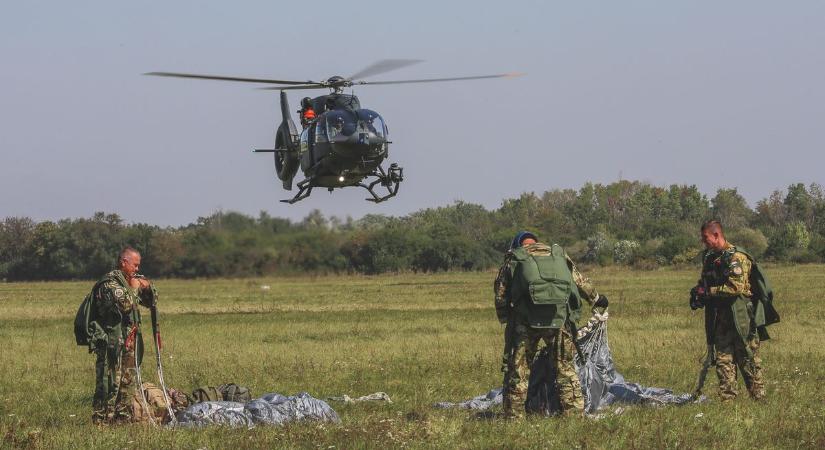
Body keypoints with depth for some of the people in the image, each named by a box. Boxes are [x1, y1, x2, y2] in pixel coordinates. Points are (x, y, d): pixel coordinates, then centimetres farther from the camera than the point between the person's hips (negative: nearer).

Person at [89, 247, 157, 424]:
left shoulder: (131, 281, 16)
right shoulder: (110, 282, -12)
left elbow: (151, 301, 22)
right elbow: (125, 304, -24)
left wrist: (148, 287, 3)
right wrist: (134, 288, -10)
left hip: (128, 341, 9)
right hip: (111, 341, -9)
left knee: (126, 382, 13)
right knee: (109, 383, -11)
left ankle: (123, 416, 21)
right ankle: (101, 420, -10)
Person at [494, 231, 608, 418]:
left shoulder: (513, 259, 13)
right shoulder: (559, 254, 20)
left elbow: (501, 296, 10)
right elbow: (580, 281, 30)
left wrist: (506, 321, 21)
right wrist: (596, 299, 45)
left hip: (526, 319, -2)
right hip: (560, 317, 2)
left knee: (518, 369, 8)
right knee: (565, 368, 12)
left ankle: (513, 416, 8)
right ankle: (575, 414, 9)